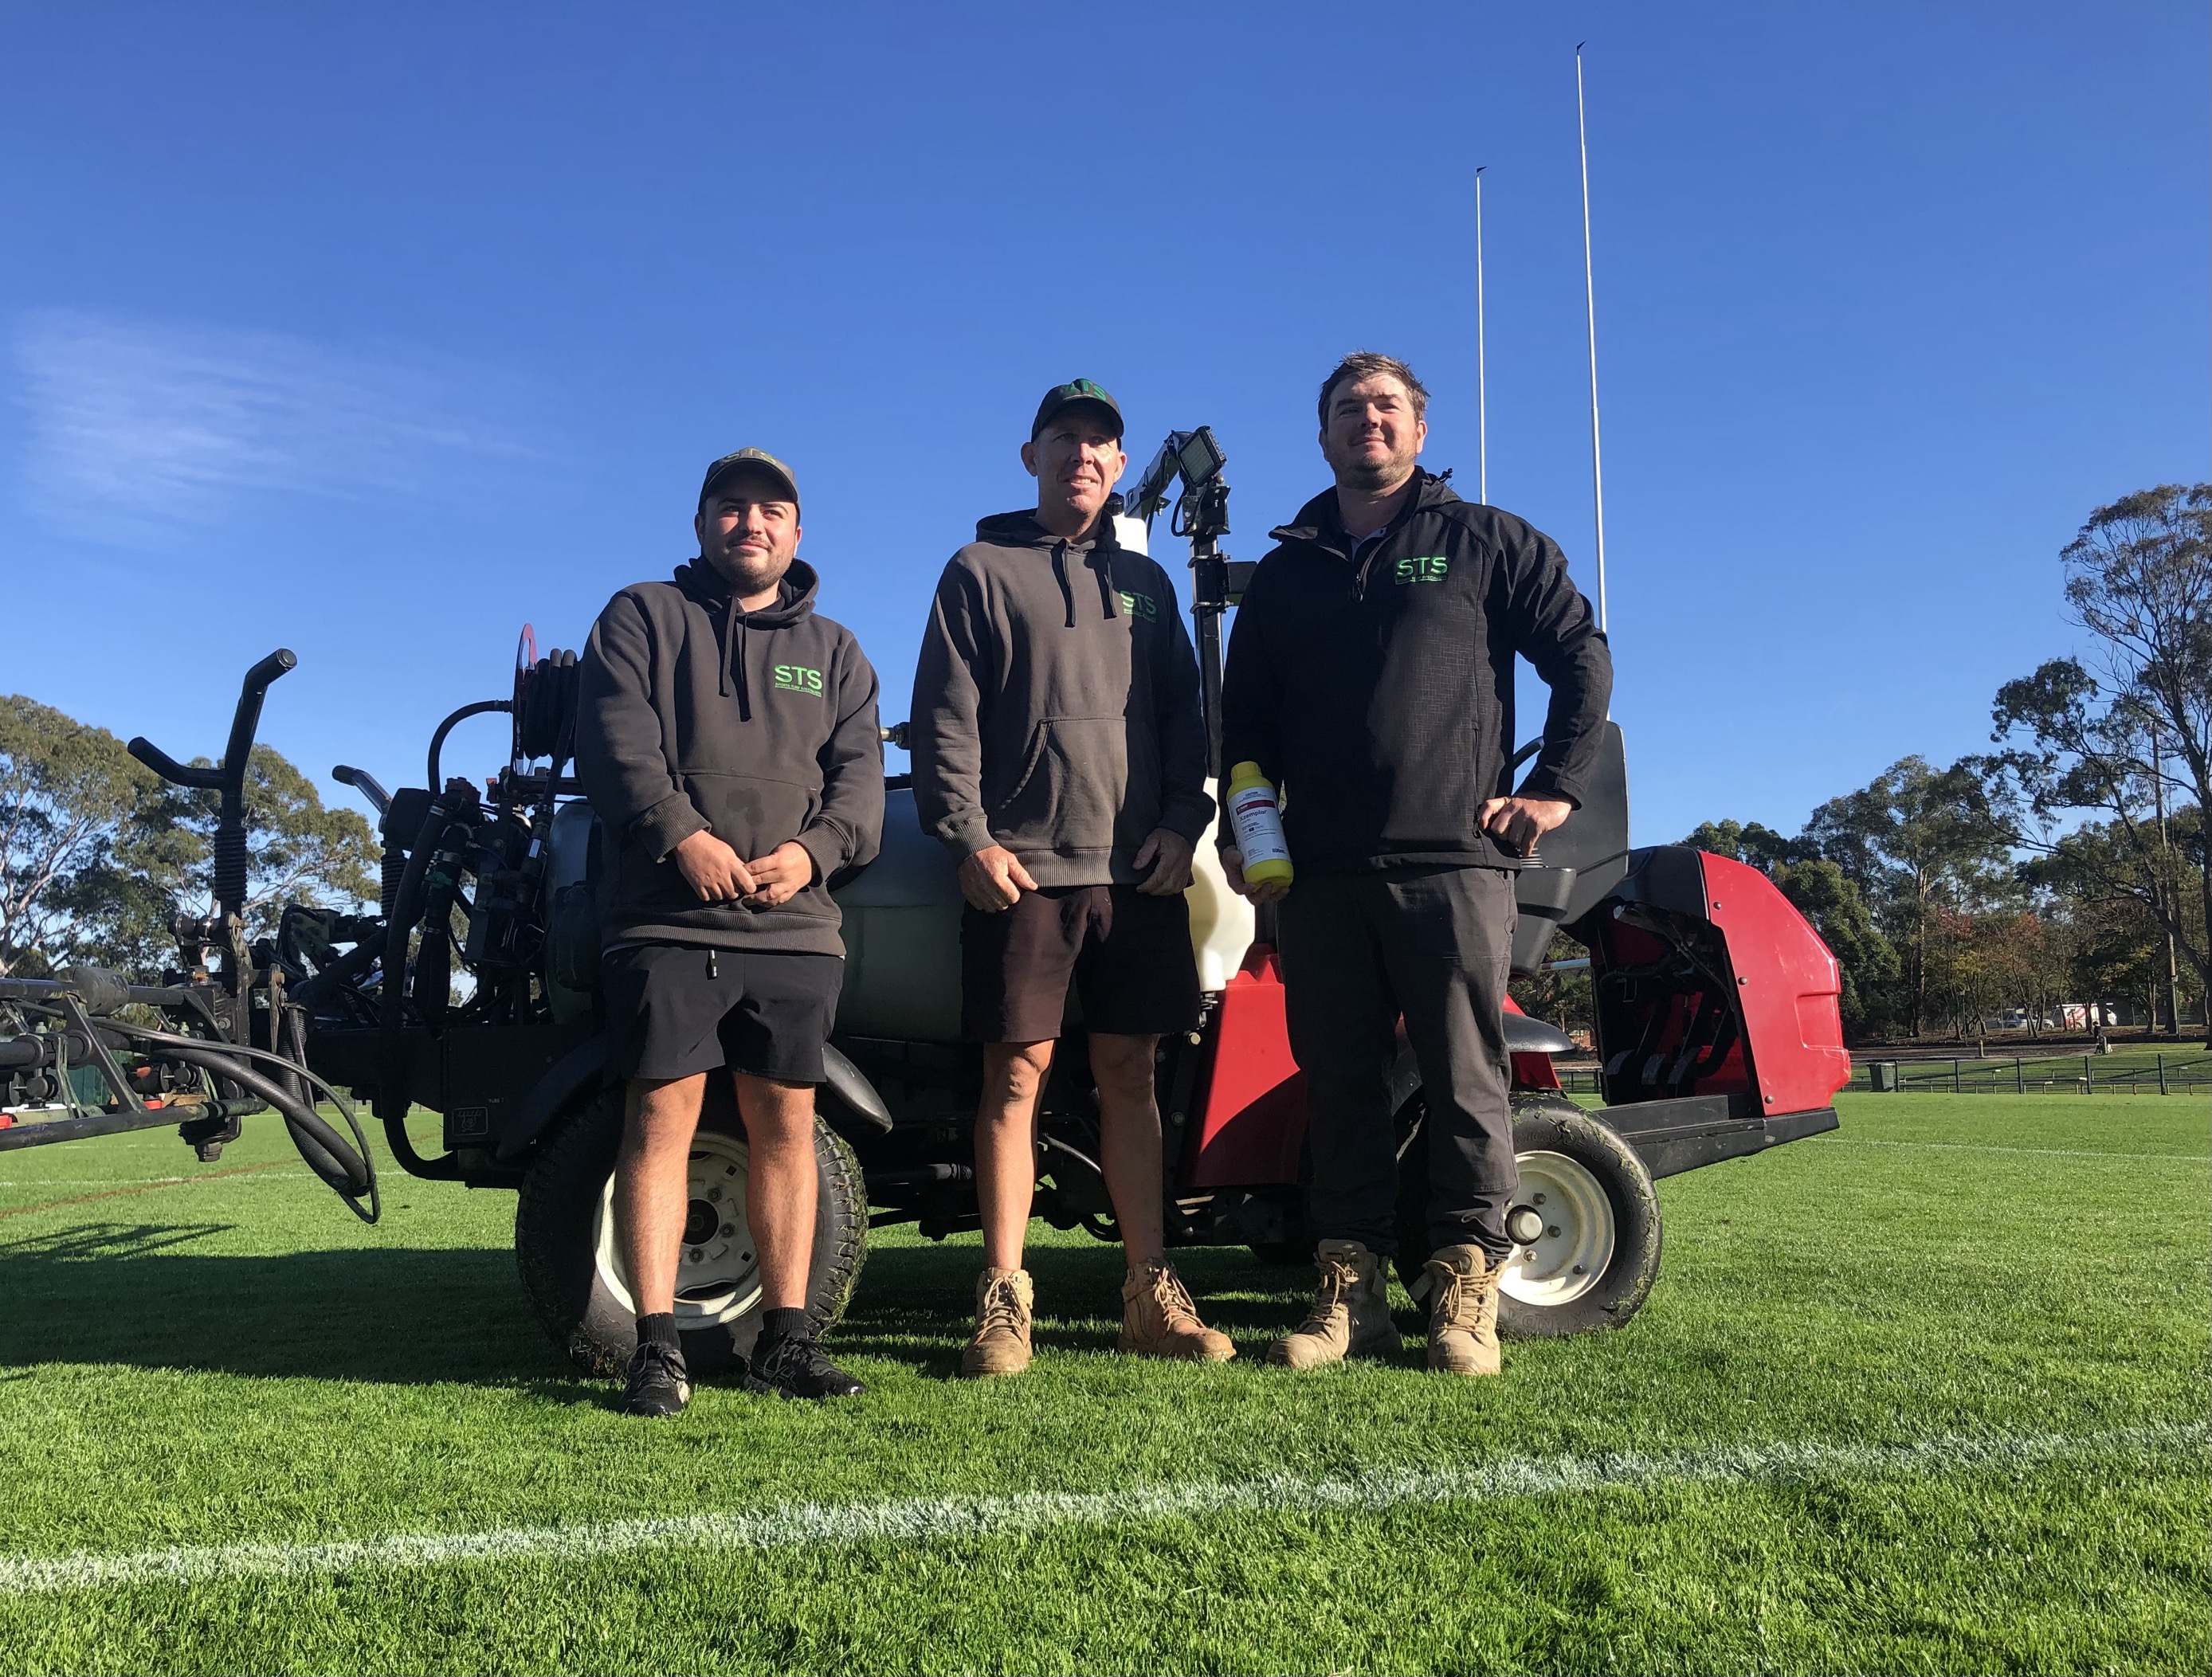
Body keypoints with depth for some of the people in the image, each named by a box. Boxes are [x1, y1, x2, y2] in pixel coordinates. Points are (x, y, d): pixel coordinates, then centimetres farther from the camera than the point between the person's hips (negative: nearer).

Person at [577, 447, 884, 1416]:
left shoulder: (833, 652, 21)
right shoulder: (642, 618, 12)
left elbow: (861, 773, 8)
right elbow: (614, 742, -3)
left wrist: (812, 849, -11)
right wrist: (682, 835, -18)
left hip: (795, 928, 3)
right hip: (667, 920, -2)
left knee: (786, 1126, 4)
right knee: (661, 1116, -6)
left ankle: (785, 1338, 12)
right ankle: (657, 1348, -1)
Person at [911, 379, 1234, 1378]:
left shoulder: (1144, 583, 20)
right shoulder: (981, 571, 9)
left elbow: (1182, 715, 17)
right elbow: (944, 720, 0)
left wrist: (1182, 821, 1)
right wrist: (968, 837, -11)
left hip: (1140, 872, 4)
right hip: (1021, 871, -3)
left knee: (1129, 1074, 6)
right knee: (1018, 1073, -2)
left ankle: (1150, 1293, 12)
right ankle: (1003, 1298, 4)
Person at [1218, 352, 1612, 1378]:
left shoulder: (1487, 543, 11)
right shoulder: (1286, 571, 19)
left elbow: (1583, 658, 11)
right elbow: (1246, 716, 20)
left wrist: (1555, 786, 2)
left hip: (1454, 864, -3)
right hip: (1322, 877, 3)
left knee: (1466, 1084, -1)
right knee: (1340, 1088, 5)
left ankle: (1465, 1296, 8)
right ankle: (1349, 1292, 13)